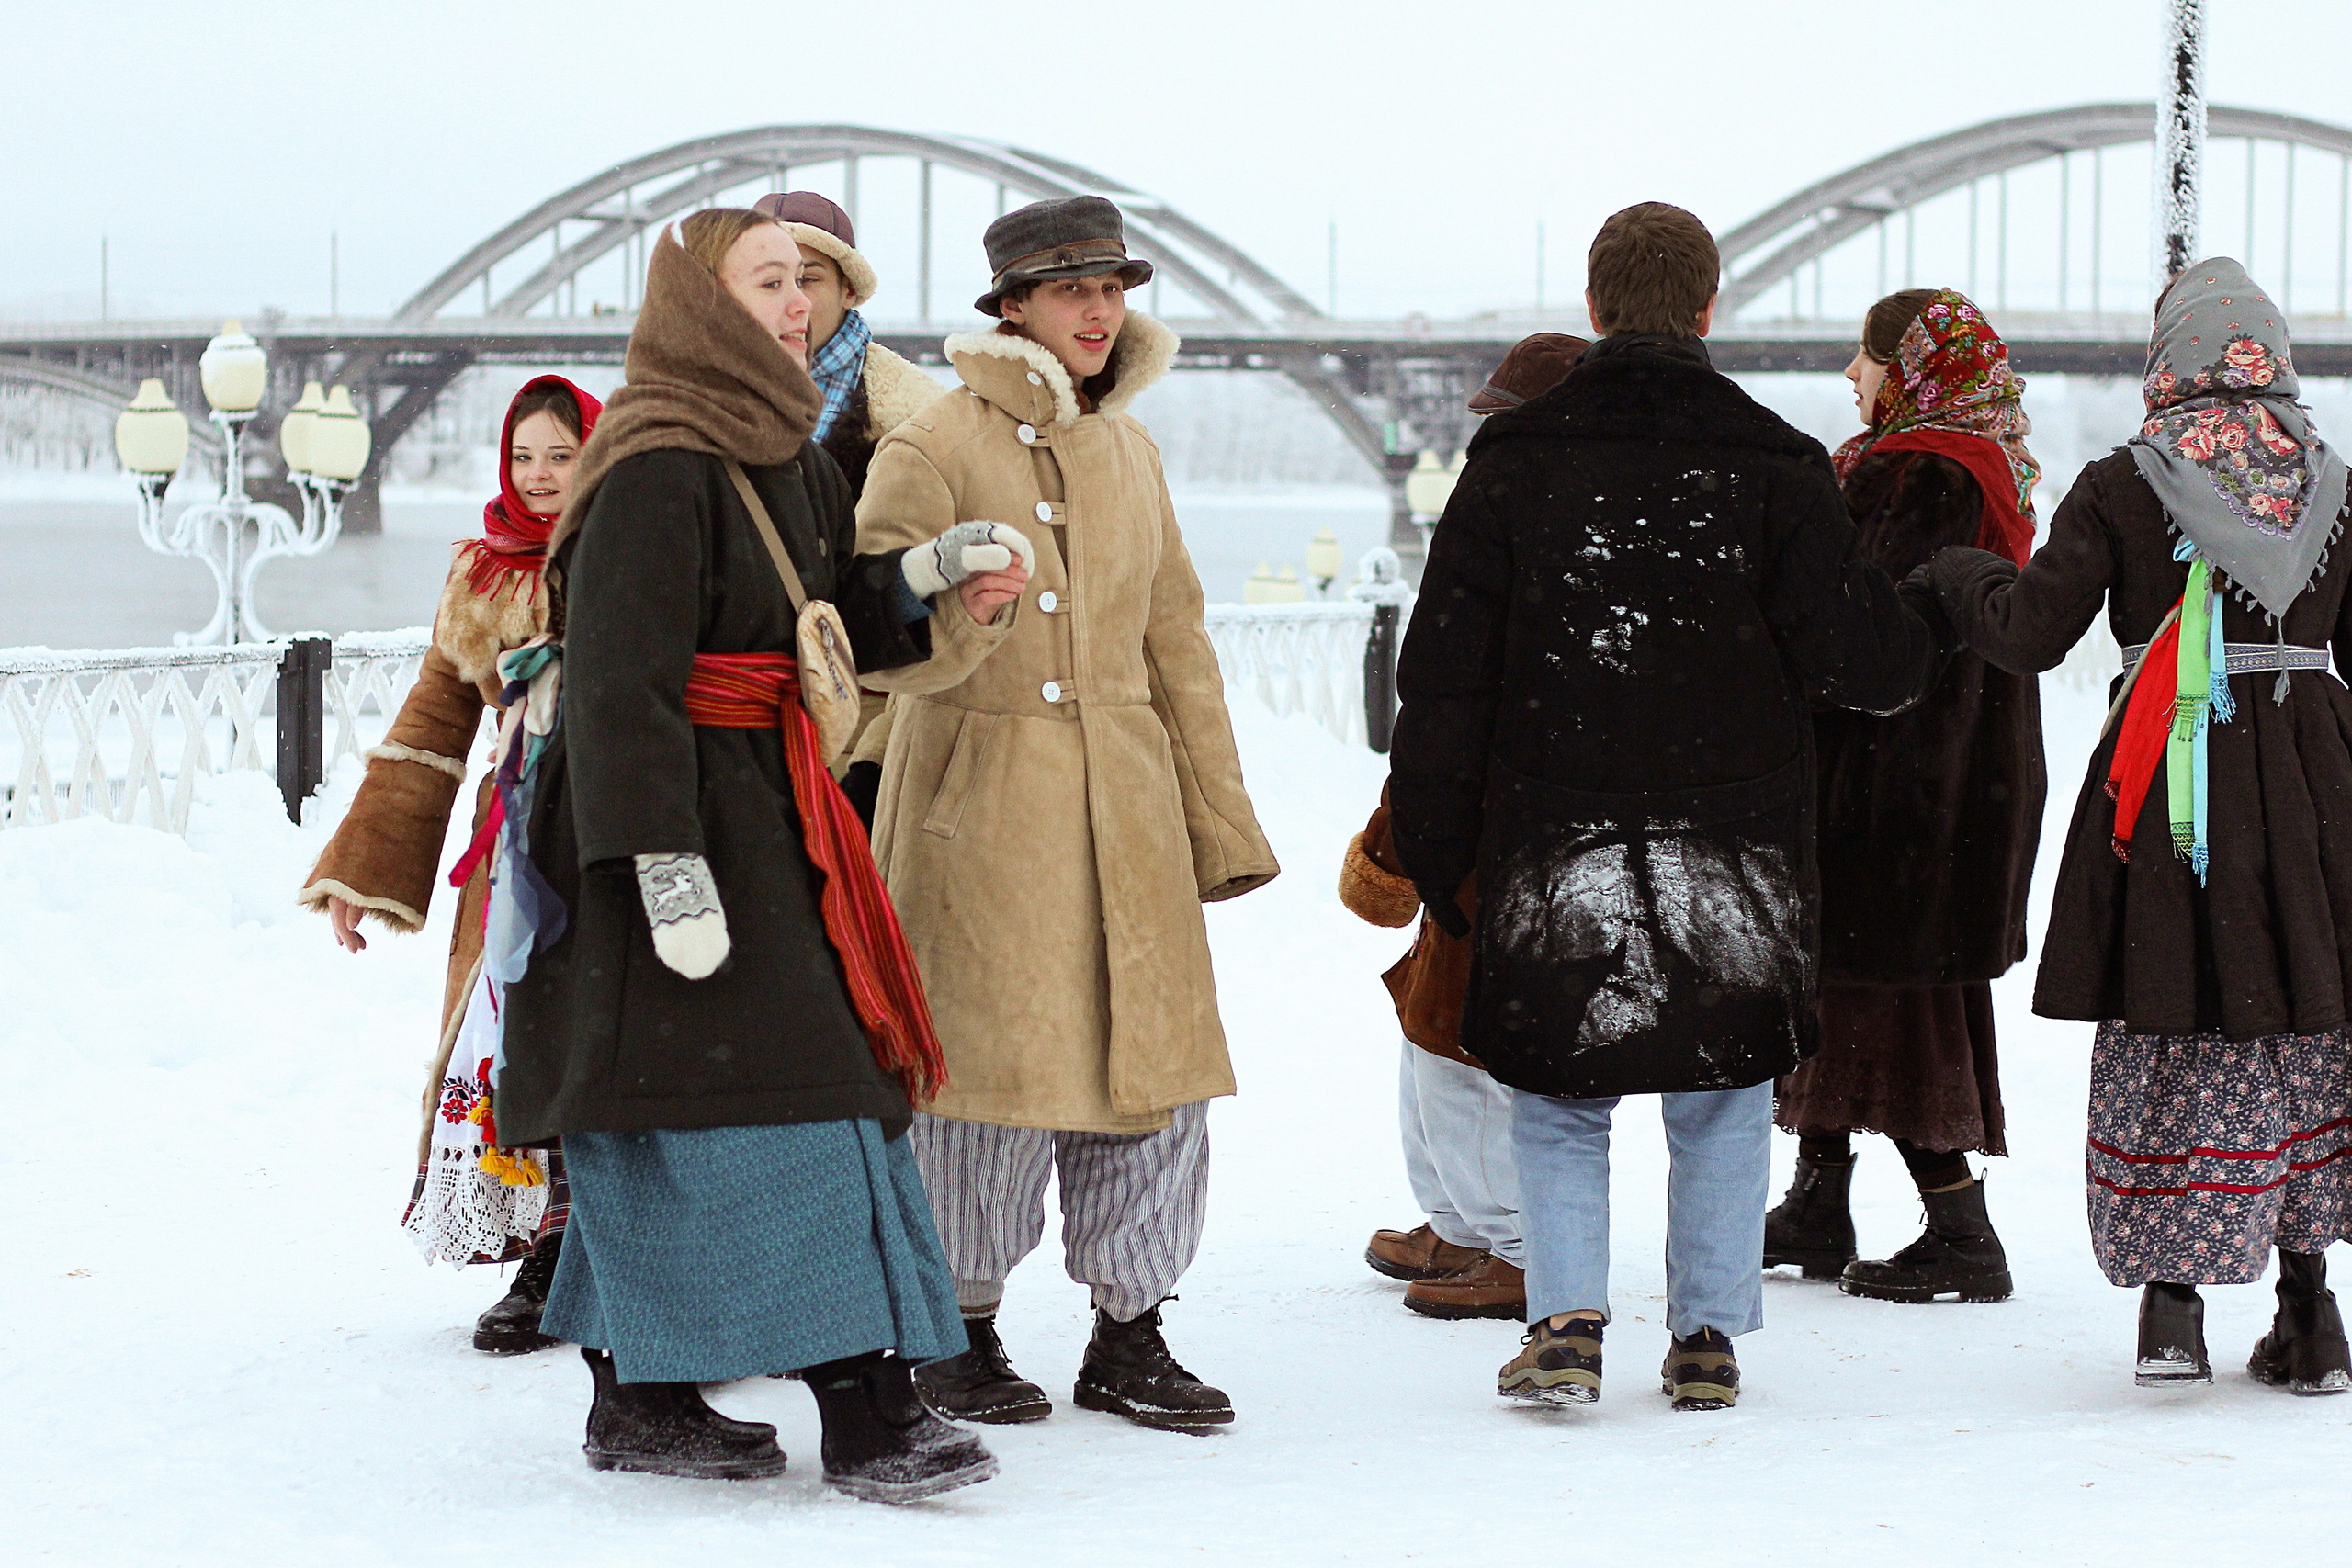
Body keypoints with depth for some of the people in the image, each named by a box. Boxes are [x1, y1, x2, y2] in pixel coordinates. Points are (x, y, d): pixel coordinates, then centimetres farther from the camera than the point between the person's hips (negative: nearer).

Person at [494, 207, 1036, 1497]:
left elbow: (830, 616, 21)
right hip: (669, 808, -10)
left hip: (759, 807, 10)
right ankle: (863, 1404, -11)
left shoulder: (787, 457, 13)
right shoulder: (658, 470, -17)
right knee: (772, 1091, -11)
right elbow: (621, 679, -22)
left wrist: (926, 579, 3)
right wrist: (665, 861, -27)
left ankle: (639, 1399, 19)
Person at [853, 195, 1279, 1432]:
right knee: (991, 1059, -4)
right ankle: (957, 1334, 12)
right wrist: (957, 613, -33)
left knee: (1154, 1062, 3)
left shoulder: (1126, 449, 14)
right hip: (981, 805, -6)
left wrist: (1215, 815, 16)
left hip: (1124, 804, 6)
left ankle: (1129, 1338, 14)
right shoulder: (934, 449, -6)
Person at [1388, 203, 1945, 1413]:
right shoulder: (1772, 465, -3)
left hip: (1553, 854, 0)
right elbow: (1860, 655, -3)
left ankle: (1565, 1323, -1)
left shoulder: (1512, 460, -1)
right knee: (1722, 1101, 12)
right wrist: (1937, 637, 20)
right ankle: (1707, 1338, 12)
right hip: (1732, 854, 0)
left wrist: (1431, 846, 6)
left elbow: (1443, 676, -1)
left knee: (1557, 1097, 10)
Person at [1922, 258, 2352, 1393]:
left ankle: (2171, 1309, -4)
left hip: (2166, 779, -2)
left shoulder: (2122, 486, -4)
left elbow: (2029, 633, -4)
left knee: (2164, 1036, 4)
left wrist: (1957, 576, 13)